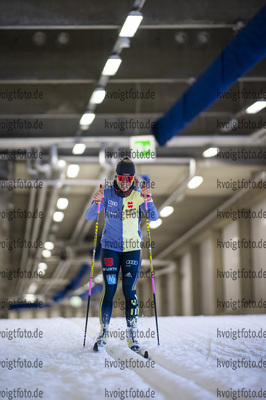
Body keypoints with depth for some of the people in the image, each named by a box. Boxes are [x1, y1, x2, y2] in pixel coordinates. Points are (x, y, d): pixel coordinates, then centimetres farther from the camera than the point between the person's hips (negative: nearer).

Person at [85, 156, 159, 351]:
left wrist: (148, 199, -29)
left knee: (130, 290, -2)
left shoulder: (138, 195, -4)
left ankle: (132, 334, 8)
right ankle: (104, 331, 7)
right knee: (109, 289, -4)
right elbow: (89, 217, -9)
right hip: (110, 247, 0)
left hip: (132, 249, 0)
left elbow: (154, 217, -13)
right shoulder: (107, 193, -5)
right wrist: (96, 202, -29)